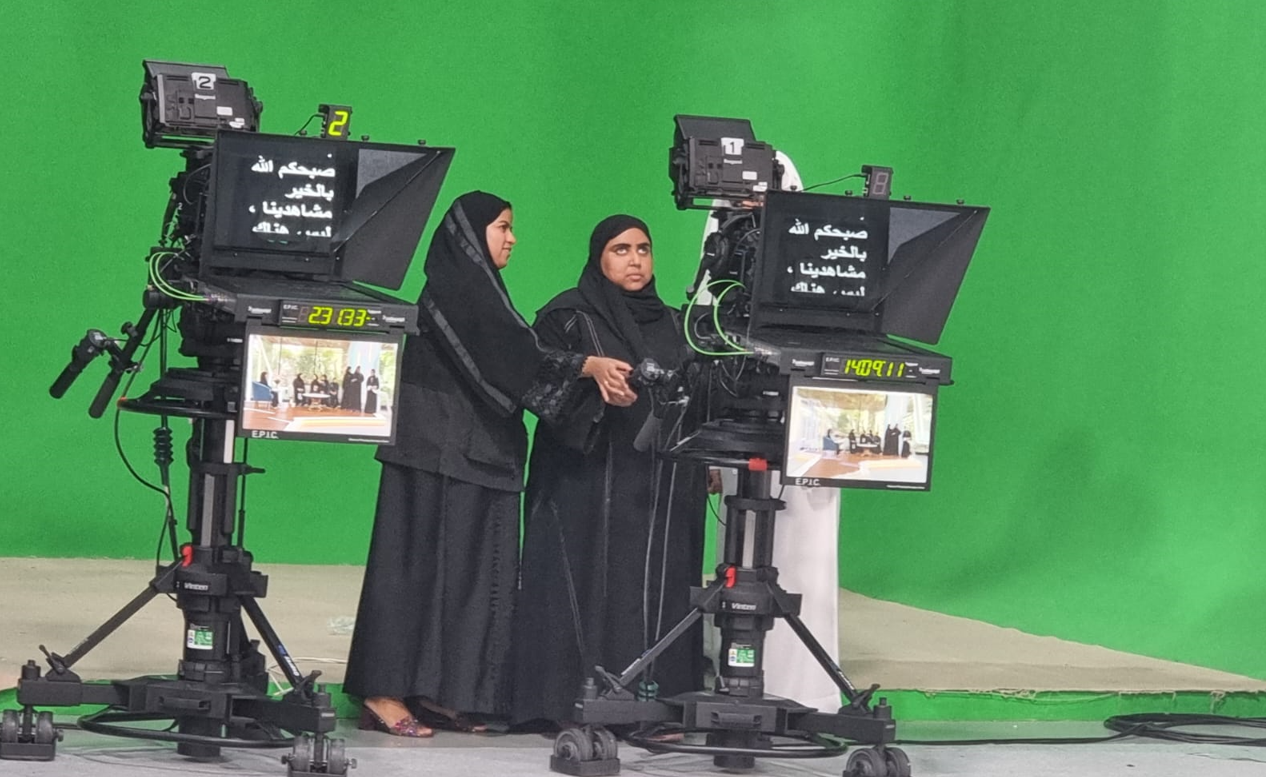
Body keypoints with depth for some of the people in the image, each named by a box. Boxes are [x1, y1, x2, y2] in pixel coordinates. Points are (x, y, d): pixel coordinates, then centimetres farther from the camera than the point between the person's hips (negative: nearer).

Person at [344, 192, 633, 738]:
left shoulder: (480, 292, 20)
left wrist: (592, 376, 1)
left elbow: (513, 362, 13)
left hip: (478, 456, 9)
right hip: (440, 451, -9)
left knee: (466, 569, 5)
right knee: (422, 564, -9)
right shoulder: (452, 291, -10)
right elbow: (509, 360, -18)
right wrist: (588, 365, -17)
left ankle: (439, 694, 6)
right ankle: (387, 693, -10)